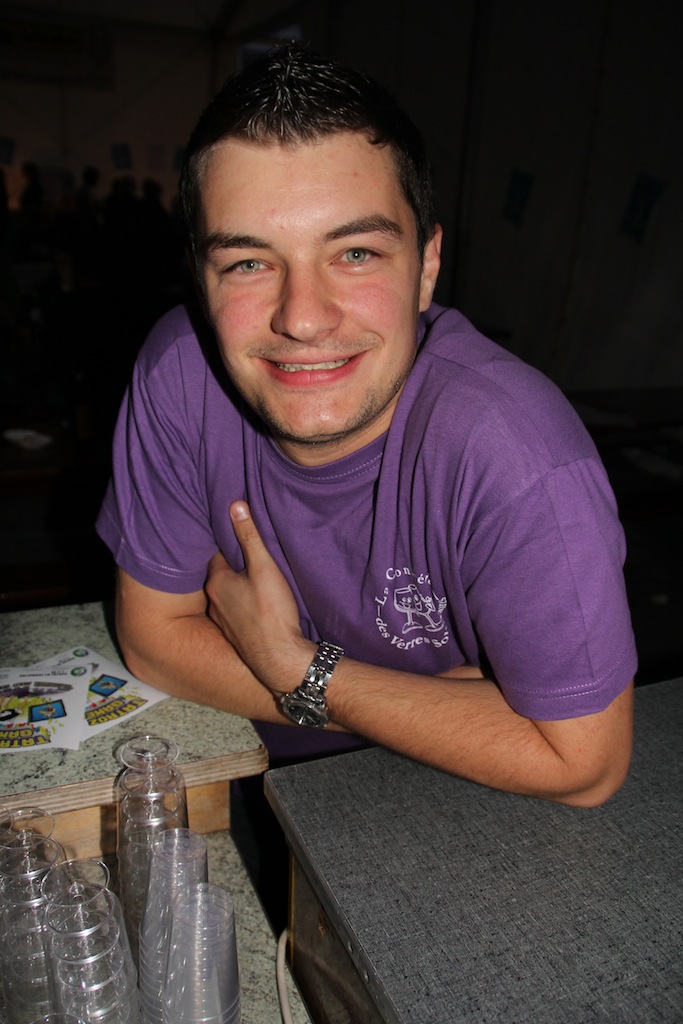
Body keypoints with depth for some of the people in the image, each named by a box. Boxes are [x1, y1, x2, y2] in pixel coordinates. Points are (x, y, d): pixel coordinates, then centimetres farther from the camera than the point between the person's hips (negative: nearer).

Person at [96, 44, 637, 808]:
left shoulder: (519, 458, -31)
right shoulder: (181, 370, -20)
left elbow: (581, 761, -22)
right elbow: (155, 634, -12)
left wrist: (299, 675, -21)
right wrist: (451, 706, -19)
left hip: (469, 813, -1)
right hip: (264, 778, 2)